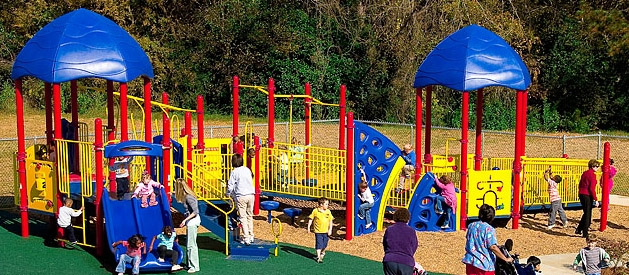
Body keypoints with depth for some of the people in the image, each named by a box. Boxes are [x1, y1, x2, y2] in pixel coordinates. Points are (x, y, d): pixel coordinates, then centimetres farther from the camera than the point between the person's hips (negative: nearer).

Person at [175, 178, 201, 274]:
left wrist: (185, 220, -23)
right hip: (191, 221, 10)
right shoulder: (186, 195, 7)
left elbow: (195, 211, -23)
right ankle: (190, 264, 23)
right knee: (189, 244, 15)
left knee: (191, 244, -4)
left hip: (192, 221, -10)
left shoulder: (188, 197, -20)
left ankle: (195, 266, 3)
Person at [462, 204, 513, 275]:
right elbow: (493, 247, -21)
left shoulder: (471, 225, 6)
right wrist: (505, 259, -15)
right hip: (484, 264, -6)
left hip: (470, 261, 6)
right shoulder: (489, 229, -14)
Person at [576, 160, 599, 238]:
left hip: (581, 195, 8)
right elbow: (592, 188, -19)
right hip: (588, 196, -8)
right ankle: (585, 234, 8)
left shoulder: (584, 173, 11)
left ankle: (578, 230, 20)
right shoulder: (592, 175, -15)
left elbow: (580, 184, 16)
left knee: (586, 213, 21)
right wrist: (596, 200, -16)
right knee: (587, 214, 3)